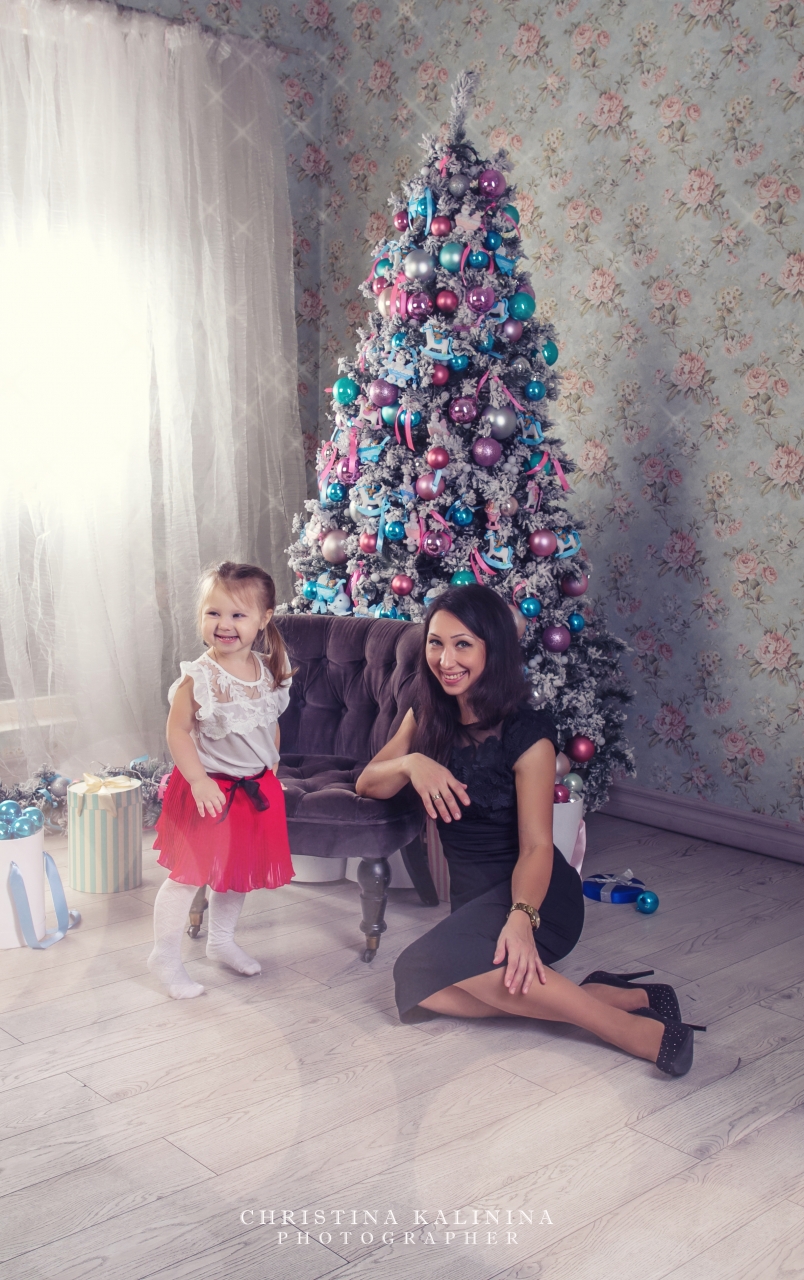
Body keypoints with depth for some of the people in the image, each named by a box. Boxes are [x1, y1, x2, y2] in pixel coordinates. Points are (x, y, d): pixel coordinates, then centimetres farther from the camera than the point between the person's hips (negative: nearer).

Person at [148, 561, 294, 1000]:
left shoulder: (268, 671, -1)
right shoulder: (198, 677, -19)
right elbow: (177, 732, -16)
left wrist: (270, 769, 13)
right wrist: (199, 780, -23)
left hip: (256, 789, 6)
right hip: (209, 789, -6)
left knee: (239, 869, 19)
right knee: (190, 872, -1)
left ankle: (221, 939, 39)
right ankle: (165, 956, 15)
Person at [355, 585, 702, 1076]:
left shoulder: (527, 732, -14)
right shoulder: (427, 715, 5)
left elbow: (536, 845, -19)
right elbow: (367, 784, 4)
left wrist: (522, 917, -37)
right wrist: (410, 763, -18)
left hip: (535, 894, -6)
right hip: (473, 897, 6)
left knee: (430, 962, -35)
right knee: (422, 993, -26)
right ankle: (598, 995, -18)